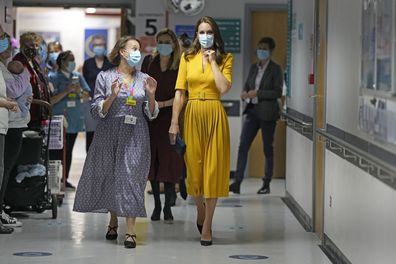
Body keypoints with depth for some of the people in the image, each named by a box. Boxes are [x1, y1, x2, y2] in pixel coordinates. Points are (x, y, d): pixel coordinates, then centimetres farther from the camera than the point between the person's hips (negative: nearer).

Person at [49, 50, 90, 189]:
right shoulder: (54, 78, -5)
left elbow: (87, 97, 9)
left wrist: (80, 91, -11)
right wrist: (67, 91, -19)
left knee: (68, 150, 10)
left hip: (74, 119, 5)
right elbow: (51, 100, -12)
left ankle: (65, 178, 16)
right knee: (57, 151, -8)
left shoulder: (78, 76, 10)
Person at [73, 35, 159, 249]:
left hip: (135, 137, 0)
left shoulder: (143, 79, 8)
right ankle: (113, 221, 29)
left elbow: (151, 114, 8)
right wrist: (112, 97, -18)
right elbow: (97, 111, -2)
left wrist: (151, 95, -9)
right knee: (108, 176, 6)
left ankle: (130, 231, -11)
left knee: (131, 178, -9)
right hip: (110, 134, 0)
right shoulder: (105, 77, 2)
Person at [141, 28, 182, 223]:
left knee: (169, 161, -5)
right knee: (152, 161, 5)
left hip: (170, 117, -3)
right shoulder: (148, 62, 8)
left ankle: (167, 208, 2)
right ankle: (156, 205, 15)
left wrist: (163, 104, -16)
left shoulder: (180, 66, -1)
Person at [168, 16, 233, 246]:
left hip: (214, 115, -1)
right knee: (194, 165, 6)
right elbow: (180, 92, 2)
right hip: (193, 114, 1)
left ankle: (207, 225, 5)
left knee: (213, 167, -2)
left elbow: (224, 88, -12)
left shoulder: (225, 58, 3)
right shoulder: (187, 58, 7)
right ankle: (200, 210, 32)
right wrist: (174, 122, -4)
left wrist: (213, 61, -8)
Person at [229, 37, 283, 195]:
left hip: (267, 112, -5)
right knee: (243, 145, -6)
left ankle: (266, 184, 13)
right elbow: (247, 85, 21)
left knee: (268, 149, 4)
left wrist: (257, 93, -18)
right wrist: (245, 93, -3)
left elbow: (278, 92, -12)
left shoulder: (275, 69, -5)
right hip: (252, 110, 5)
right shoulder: (254, 67, 12)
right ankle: (237, 183, -8)